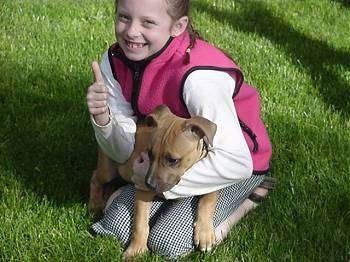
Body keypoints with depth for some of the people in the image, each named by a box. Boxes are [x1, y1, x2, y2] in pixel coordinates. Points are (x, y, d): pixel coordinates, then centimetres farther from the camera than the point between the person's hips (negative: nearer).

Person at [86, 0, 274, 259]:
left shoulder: (198, 76, -35)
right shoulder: (115, 61, -14)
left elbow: (235, 162, -35)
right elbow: (127, 152, -11)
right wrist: (102, 118, -32)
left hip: (237, 166, -5)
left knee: (167, 241, -16)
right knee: (117, 225, -5)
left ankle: (247, 199, 3)